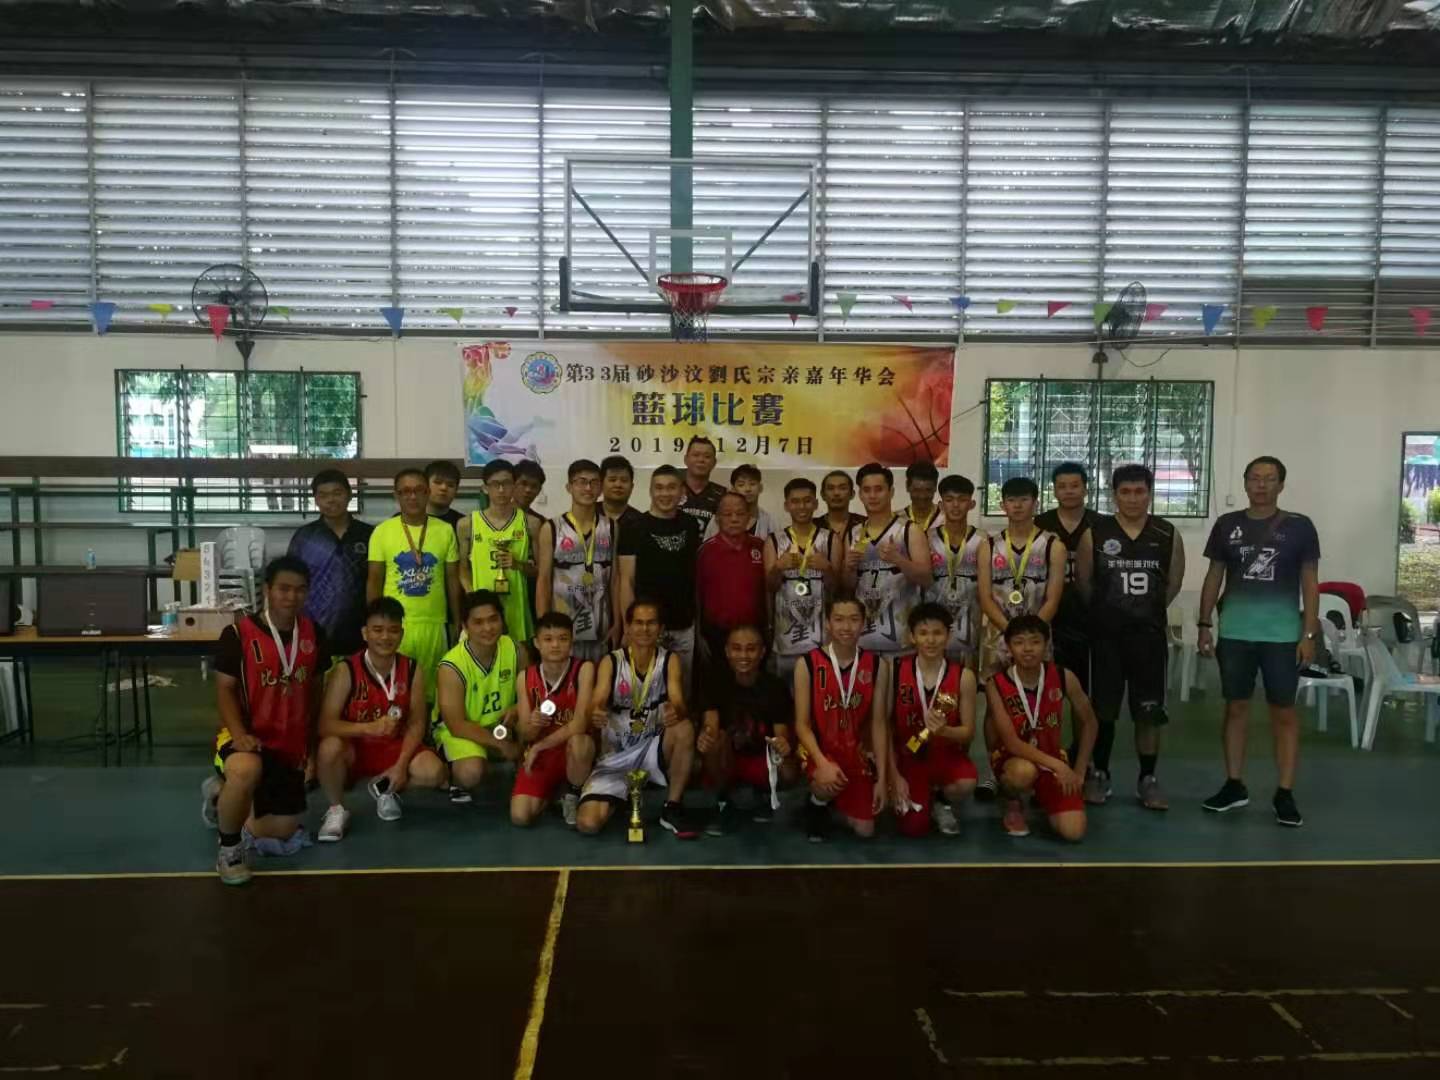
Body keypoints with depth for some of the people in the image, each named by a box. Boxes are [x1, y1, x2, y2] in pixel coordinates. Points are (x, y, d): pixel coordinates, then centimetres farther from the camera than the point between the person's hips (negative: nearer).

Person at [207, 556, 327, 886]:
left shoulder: (314, 633, 1)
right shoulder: (238, 635, -12)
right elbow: (225, 689, -11)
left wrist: (310, 742, 11)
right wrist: (239, 734, -27)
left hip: (291, 746, 5)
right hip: (249, 739, -5)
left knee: (282, 832, 11)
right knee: (246, 770, -43)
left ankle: (222, 796, 39)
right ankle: (229, 847, -14)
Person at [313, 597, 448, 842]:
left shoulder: (412, 670, -7)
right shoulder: (345, 670, -16)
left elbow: (416, 724, -5)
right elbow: (325, 725, -22)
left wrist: (401, 765, -17)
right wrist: (369, 727, -38)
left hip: (394, 747, 3)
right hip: (354, 749, -3)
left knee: (435, 772, -23)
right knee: (330, 747, -37)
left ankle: (384, 788, 12)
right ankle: (337, 809, -7)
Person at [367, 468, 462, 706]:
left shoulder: (445, 530, 2)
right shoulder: (382, 531, 0)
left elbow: (453, 580, 7)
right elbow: (374, 581, 4)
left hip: (434, 624, 1)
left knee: (431, 689, 7)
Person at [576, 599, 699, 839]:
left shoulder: (669, 660, -5)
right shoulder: (610, 662, -6)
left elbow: (679, 704, -19)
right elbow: (597, 703, -20)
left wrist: (675, 712, -45)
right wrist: (596, 714, -45)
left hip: (652, 750, 0)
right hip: (615, 756, 0)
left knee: (685, 728, -32)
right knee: (588, 824, -21)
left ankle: (672, 808, -12)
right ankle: (622, 793, 16)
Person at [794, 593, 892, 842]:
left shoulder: (877, 665, -6)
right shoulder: (807, 664, -13)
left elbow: (878, 724, -3)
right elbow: (802, 724, -12)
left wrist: (881, 778, -5)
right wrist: (822, 763, -28)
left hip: (856, 753, 3)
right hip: (819, 749, -3)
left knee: (865, 830, 3)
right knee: (828, 785, -36)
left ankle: (836, 801, 37)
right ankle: (818, 805, 3)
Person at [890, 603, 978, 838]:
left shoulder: (963, 676, -10)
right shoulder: (895, 671, -11)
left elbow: (969, 732, -6)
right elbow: (885, 727, -7)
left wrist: (944, 730, -28)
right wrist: (894, 775, -10)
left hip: (948, 755, 0)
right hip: (909, 756, 0)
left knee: (966, 785, -32)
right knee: (913, 828, -10)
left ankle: (943, 803, 7)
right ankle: (924, 797, 27)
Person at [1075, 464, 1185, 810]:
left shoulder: (1168, 535, 0)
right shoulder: (1094, 533, -5)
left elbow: (1173, 583, 11)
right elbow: (1083, 583, 3)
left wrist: (1148, 610, 13)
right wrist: (1107, 612, 10)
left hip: (1150, 633, 1)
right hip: (1106, 634, -1)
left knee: (1149, 711, 4)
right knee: (1103, 709, 6)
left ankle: (1147, 779, 17)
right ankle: (1099, 774, 21)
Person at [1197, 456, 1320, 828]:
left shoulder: (1299, 526, 0)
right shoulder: (1227, 525, 5)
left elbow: (1310, 582, 2)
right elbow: (1214, 576, 9)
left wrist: (1309, 633, -4)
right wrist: (1204, 625, 5)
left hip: (1282, 634, -2)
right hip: (1234, 633, 2)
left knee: (1284, 713, 3)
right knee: (1236, 707, 8)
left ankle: (1285, 794, 11)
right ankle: (1234, 786, 19)